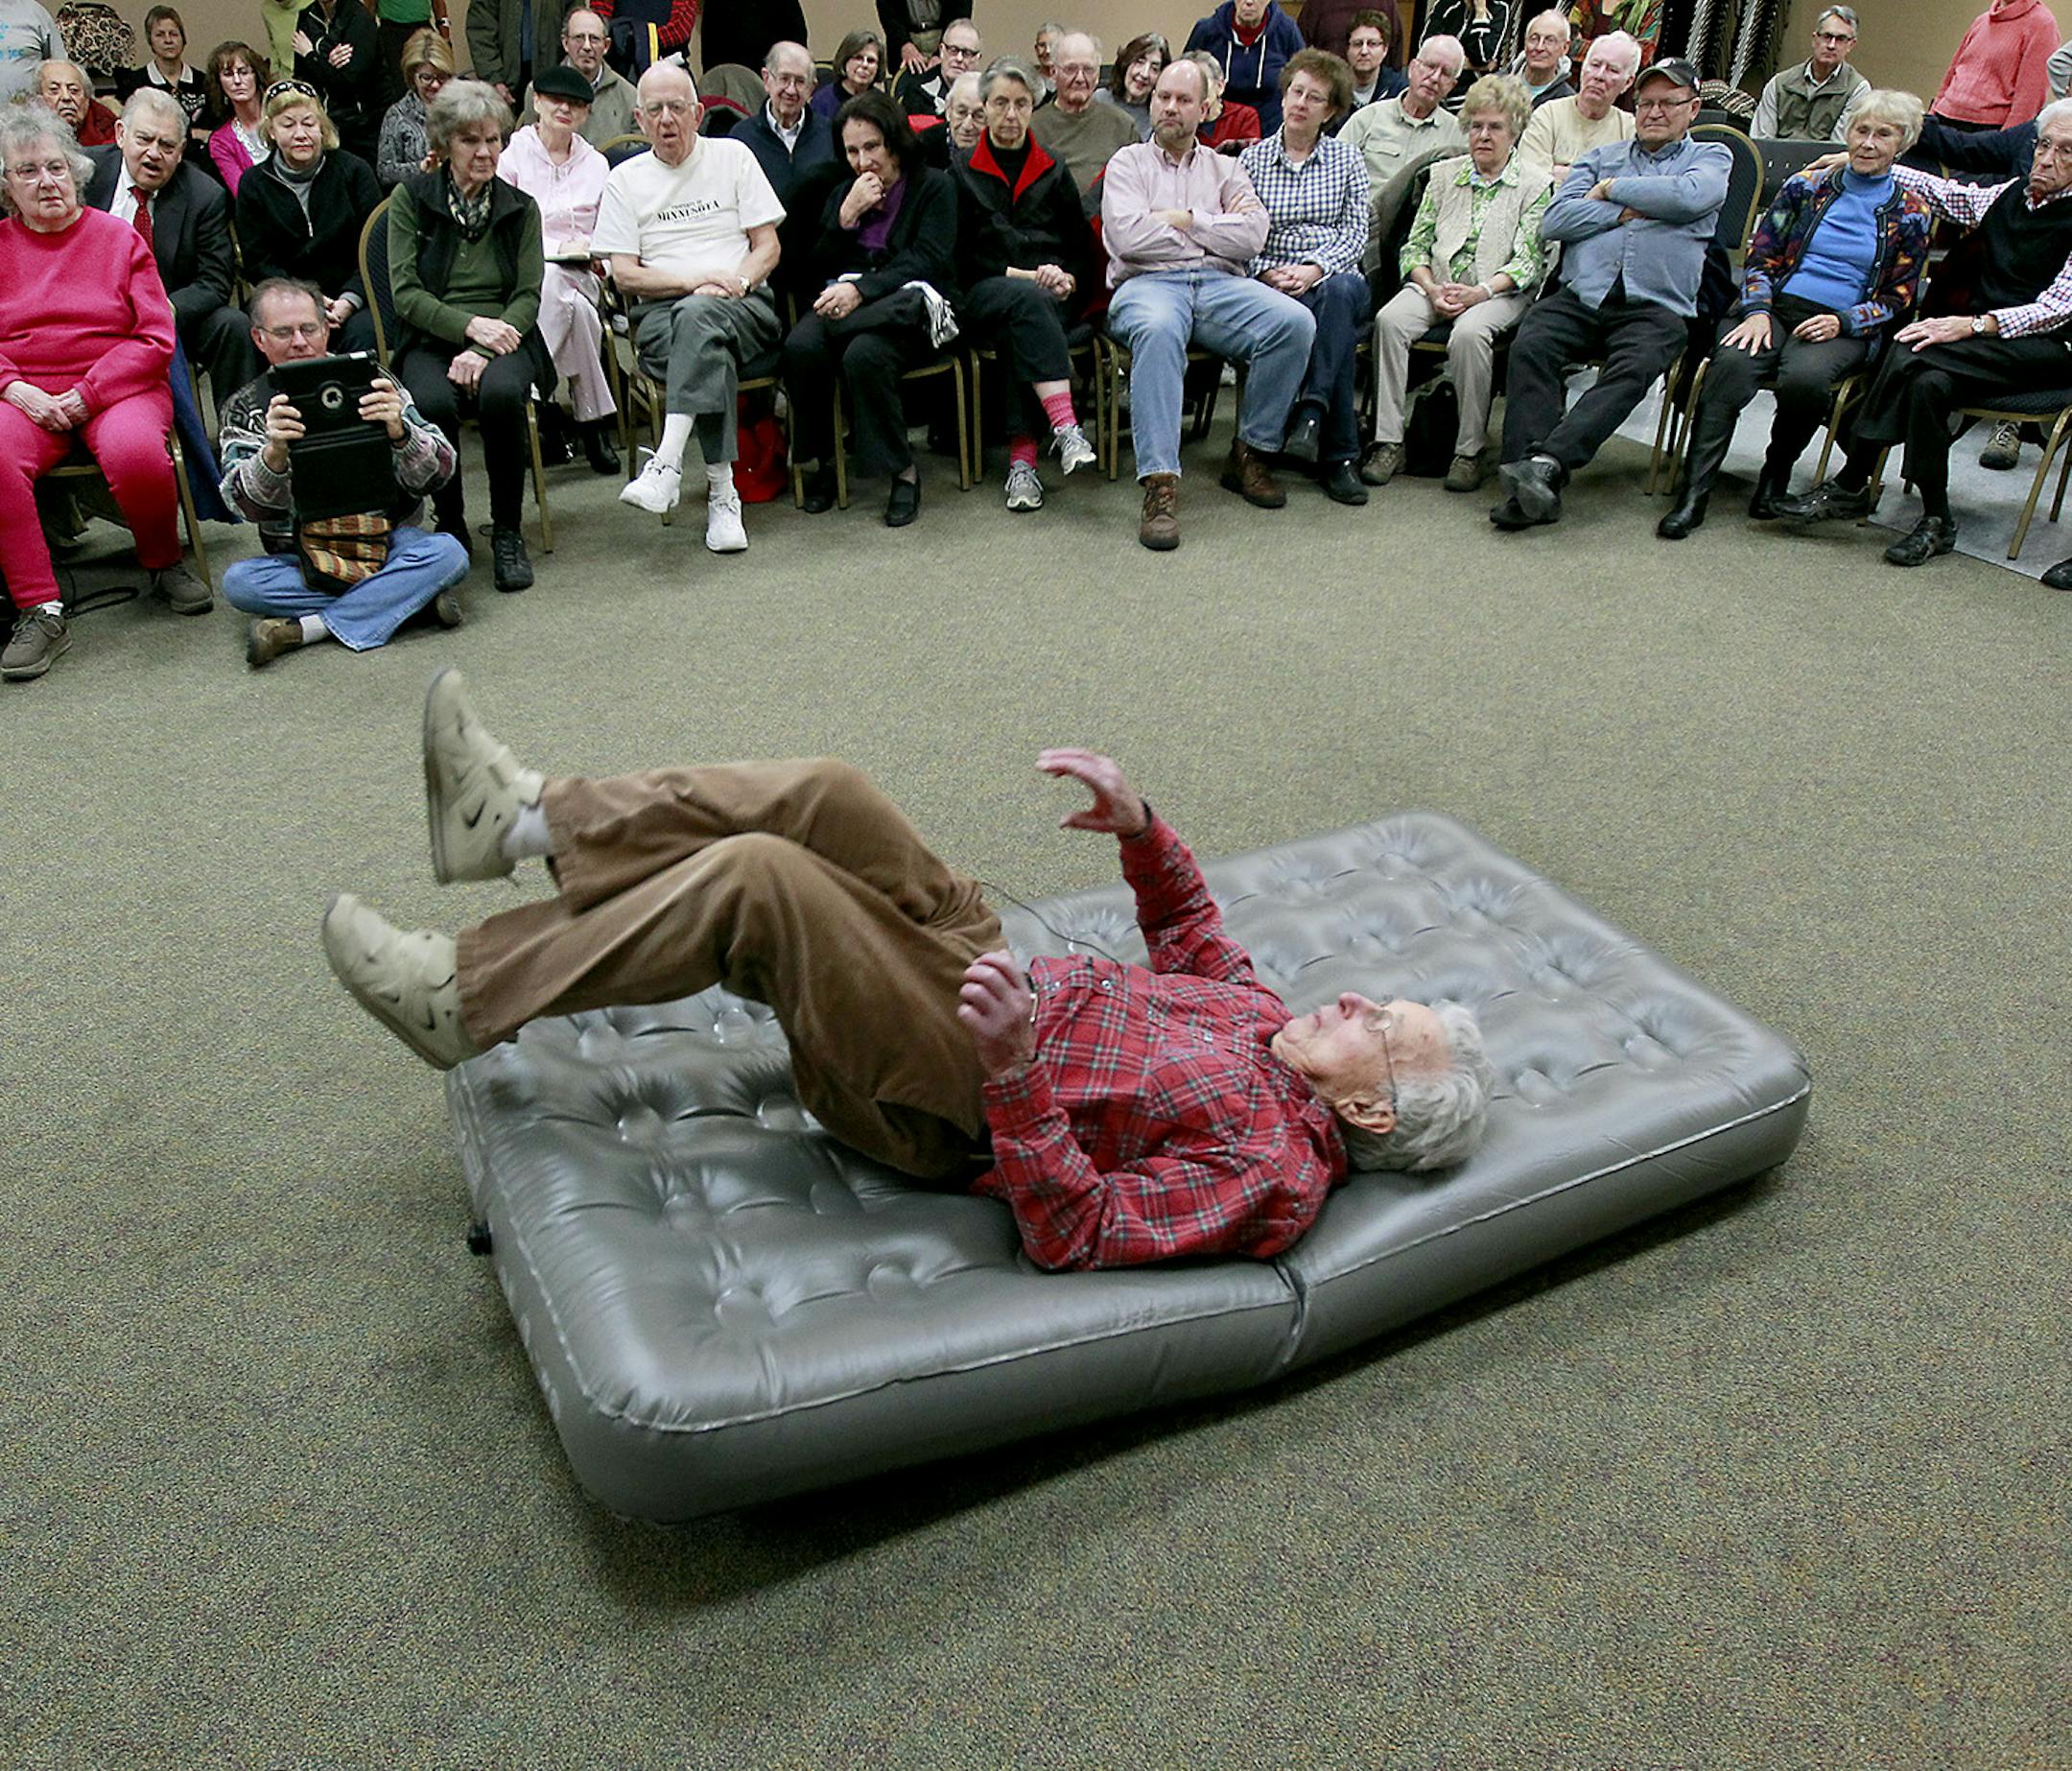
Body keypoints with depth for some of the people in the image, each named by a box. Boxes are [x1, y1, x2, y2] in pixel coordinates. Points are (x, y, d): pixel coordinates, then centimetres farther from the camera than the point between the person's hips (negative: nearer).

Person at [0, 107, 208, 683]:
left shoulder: (119, 238, 9)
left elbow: (155, 338, 0)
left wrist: (87, 394, -10)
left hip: (118, 389, -1)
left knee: (134, 452, -36)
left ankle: (164, 565, -4)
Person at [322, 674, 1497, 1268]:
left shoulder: (1273, 1172, -19)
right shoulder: (1269, 1018, 7)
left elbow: (1078, 1234, -26)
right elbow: (1188, 929, 22)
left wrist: (1016, 1068, -38)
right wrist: (1140, 825, 3)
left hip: (952, 1102, -9)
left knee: (758, 875, -26)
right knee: (822, 797, -7)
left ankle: (467, 1003, -9)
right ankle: (524, 815, 1)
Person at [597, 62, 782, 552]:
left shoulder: (732, 156, 14)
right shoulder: (625, 179, 14)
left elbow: (767, 248, 9)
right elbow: (624, 274, 5)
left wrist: (736, 283, -11)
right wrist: (694, 280, -9)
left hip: (744, 308, -1)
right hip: (660, 314, 1)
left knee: (699, 317, -38)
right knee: (707, 345, -36)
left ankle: (668, 463, -48)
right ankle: (722, 490, -39)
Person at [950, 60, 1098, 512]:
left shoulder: (1053, 173, 22)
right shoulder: (962, 173, 14)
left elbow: (1083, 248, 17)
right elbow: (961, 256, 3)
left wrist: (1068, 279, -6)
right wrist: (1022, 275, -9)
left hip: (1052, 294, 2)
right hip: (983, 294, -1)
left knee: (1024, 333, -35)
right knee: (1027, 302, -37)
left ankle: (1022, 456, -44)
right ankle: (1064, 425, -52)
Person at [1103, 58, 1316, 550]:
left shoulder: (1226, 168, 25)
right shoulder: (1129, 162, 18)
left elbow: (1253, 235, 6)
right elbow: (1128, 236, -4)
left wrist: (1184, 219, 1)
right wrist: (1213, 232, 5)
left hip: (1221, 285, 3)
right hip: (1149, 283, -3)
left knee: (1296, 322, -26)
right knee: (1158, 330, -41)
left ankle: (1249, 453, -11)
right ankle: (1160, 483, -44)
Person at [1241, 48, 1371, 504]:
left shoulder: (1346, 159, 15)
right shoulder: (1251, 159, 13)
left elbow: (1356, 234, 5)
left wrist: (1313, 270, -13)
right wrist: (1269, 274, -15)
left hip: (1335, 278, 1)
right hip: (1271, 286, -1)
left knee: (1339, 292, -37)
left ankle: (1312, 411, -41)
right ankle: (1339, 456, -32)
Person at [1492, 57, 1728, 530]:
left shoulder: (1711, 158, 19)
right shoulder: (1601, 157, 27)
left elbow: (1688, 196, -7)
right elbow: (1554, 221, 9)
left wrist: (1612, 189, 3)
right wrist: (1627, 211, 2)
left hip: (1656, 308, -2)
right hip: (1580, 296, 2)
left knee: (1633, 369, -34)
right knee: (1531, 345, -29)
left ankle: (1546, 460, -46)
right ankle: (1531, 488, -38)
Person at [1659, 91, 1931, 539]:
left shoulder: (1911, 213, 12)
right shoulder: (1807, 186, 15)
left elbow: (1897, 299, 9)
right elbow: (1760, 258, 11)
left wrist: (1842, 322, -10)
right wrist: (1757, 310, -8)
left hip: (1843, 327, -1)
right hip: (1776, 305, 1)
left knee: (1804, 378, -37)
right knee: (1731, 363, -34)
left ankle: (1777, 471, -9)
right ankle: (1692, 494, -37)